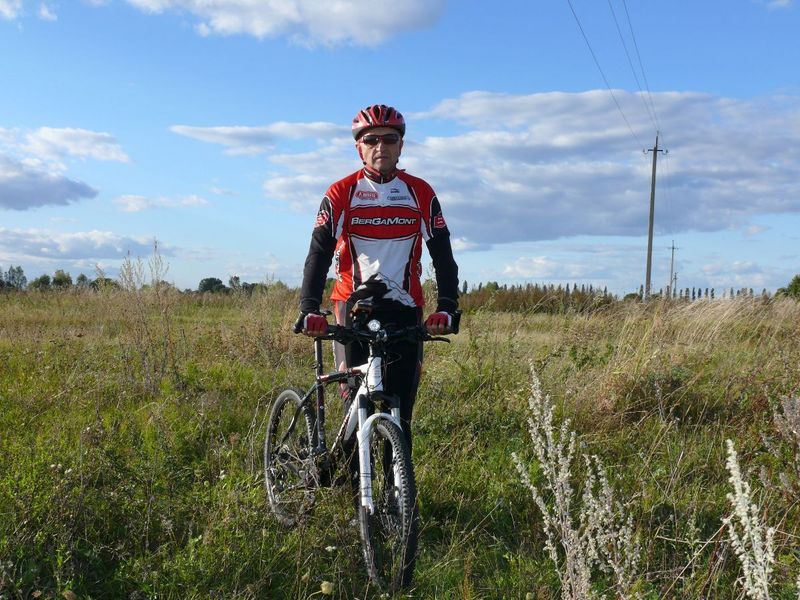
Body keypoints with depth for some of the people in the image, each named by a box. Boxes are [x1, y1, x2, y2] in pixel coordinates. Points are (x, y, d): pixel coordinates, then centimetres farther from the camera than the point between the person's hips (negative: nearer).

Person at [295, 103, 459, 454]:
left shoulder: (421, 194, 4)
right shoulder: (341, 194, 0)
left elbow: (443, 255, 2)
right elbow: (319, 254, -6)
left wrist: (447, 307, -12)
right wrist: (308, 310, -19)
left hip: (405, 307, 1)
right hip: (354, 305, -1)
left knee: (400, 407, 0)